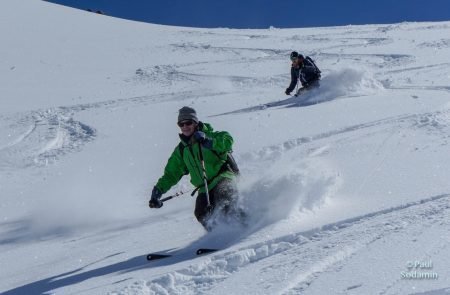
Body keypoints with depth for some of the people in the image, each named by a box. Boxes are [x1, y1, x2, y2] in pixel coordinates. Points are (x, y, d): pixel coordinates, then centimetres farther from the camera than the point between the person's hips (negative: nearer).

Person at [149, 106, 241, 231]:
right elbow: (171, 174, 22)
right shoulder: (181, 150, 17)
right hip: (205, 188, 4)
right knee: (202, 215, -22)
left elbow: (228, 140, -15)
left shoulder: (207, 135, 2)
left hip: (223, 178, -4)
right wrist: (158, 190, 9)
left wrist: (209, 141, -27)